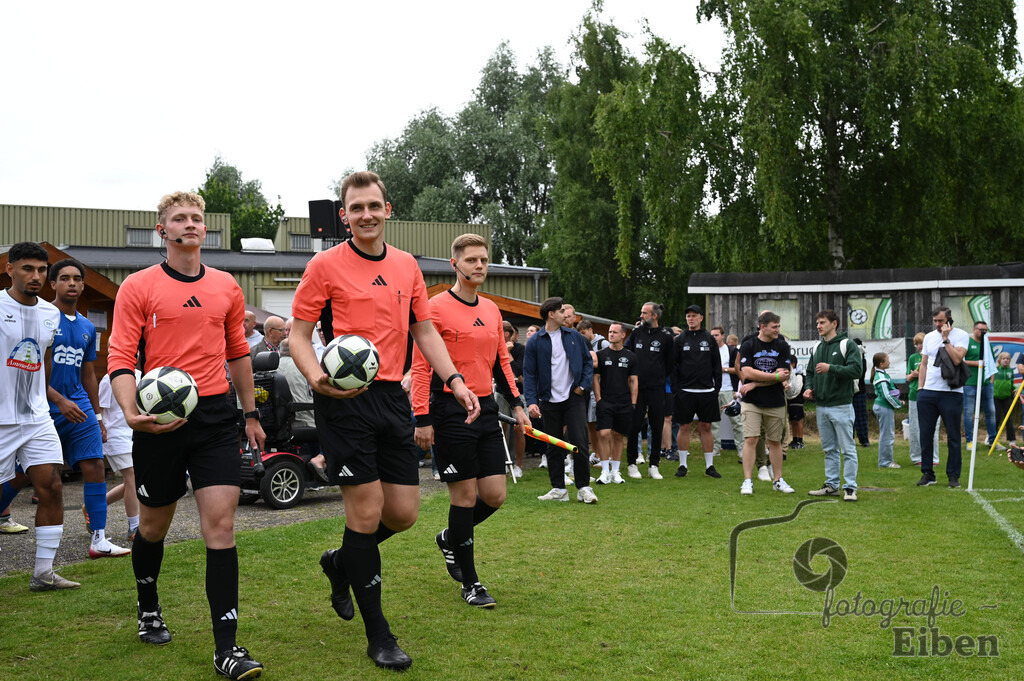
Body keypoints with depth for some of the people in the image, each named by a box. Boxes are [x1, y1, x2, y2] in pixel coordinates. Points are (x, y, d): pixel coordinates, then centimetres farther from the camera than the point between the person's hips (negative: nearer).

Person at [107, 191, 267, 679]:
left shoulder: (226, 287, 10)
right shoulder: (138, 287, -1)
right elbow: (121, 359, -7)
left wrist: (251, 413, 22)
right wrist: (131, 414, -24)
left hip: (215, 416, 2)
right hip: (160, 419, -2)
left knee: (220, 523, -7)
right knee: (154, 523, 13)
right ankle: (148, 609, 41)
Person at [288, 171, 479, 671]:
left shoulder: (407, 266, 12)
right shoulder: (325, 265, -3)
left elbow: (424, 331, 19)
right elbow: (299, 334, -3)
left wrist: (455, 380, 7)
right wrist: (318, 379, -21)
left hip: (392, 397, 5)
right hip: (345, 401, -5)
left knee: (403, 512, 5)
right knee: (366, 512, -4)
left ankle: (341, 563, 35)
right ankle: (377, 635, 9)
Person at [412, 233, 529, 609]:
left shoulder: (491, 310, 13)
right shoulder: (437, 307, -8)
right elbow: (421, 366, -10)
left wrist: (516, 403, 14)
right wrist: (422, 419, -14)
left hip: (486, 409, 7)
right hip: (451, 412, -6)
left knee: (494, 495, 4)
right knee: (465, 495, -2)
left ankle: (450, 539, 32)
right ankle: (470, 584, 10)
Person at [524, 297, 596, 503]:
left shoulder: (574, 336, 7)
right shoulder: (534, 342, 0)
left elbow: (588, 361, 13)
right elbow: (529, 374, -2)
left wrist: (584, 385, -2)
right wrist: (531, 402, -13)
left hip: (574, 398, 0)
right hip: (549, 401, 0)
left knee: (579, 443, -5)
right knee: (554, 447, 7)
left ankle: (584, 488, 4)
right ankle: (558, 489, 15)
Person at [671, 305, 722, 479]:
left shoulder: (709, 339, 8)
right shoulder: (679, 339, 5)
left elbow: (717, 365, 9)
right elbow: (673, 365, 2)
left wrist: (717, 387, 1)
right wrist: (675, 388, -7)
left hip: (707, 391, 1)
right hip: (685, 391, -1)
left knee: (706, 427, 4)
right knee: (684, 427, 2)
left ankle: (709, 465, 11)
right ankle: (682, 465, 9)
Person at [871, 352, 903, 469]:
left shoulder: (882, 374, 13)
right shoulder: (881, 377, -18)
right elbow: (886, 395, -22)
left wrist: (897, 401, 8)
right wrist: (899, 403, -10)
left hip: (881, 406, 10)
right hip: (884, 407, -10)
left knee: (887, 435, 16)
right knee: (887, 435, -4)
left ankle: (887, 460, 24)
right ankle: (885, 462, 1)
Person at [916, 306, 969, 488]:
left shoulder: (961, 335, -3)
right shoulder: (929, 337, 14)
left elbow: (957, 359, -17)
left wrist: (946, 339, -14)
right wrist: (920, 387, 10)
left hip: (951, 393, -5)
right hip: (927, 392, 5)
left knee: (953, 436, 2)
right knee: (926, 435, 6)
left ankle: (953, 475, 10)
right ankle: (927, 474, 14)